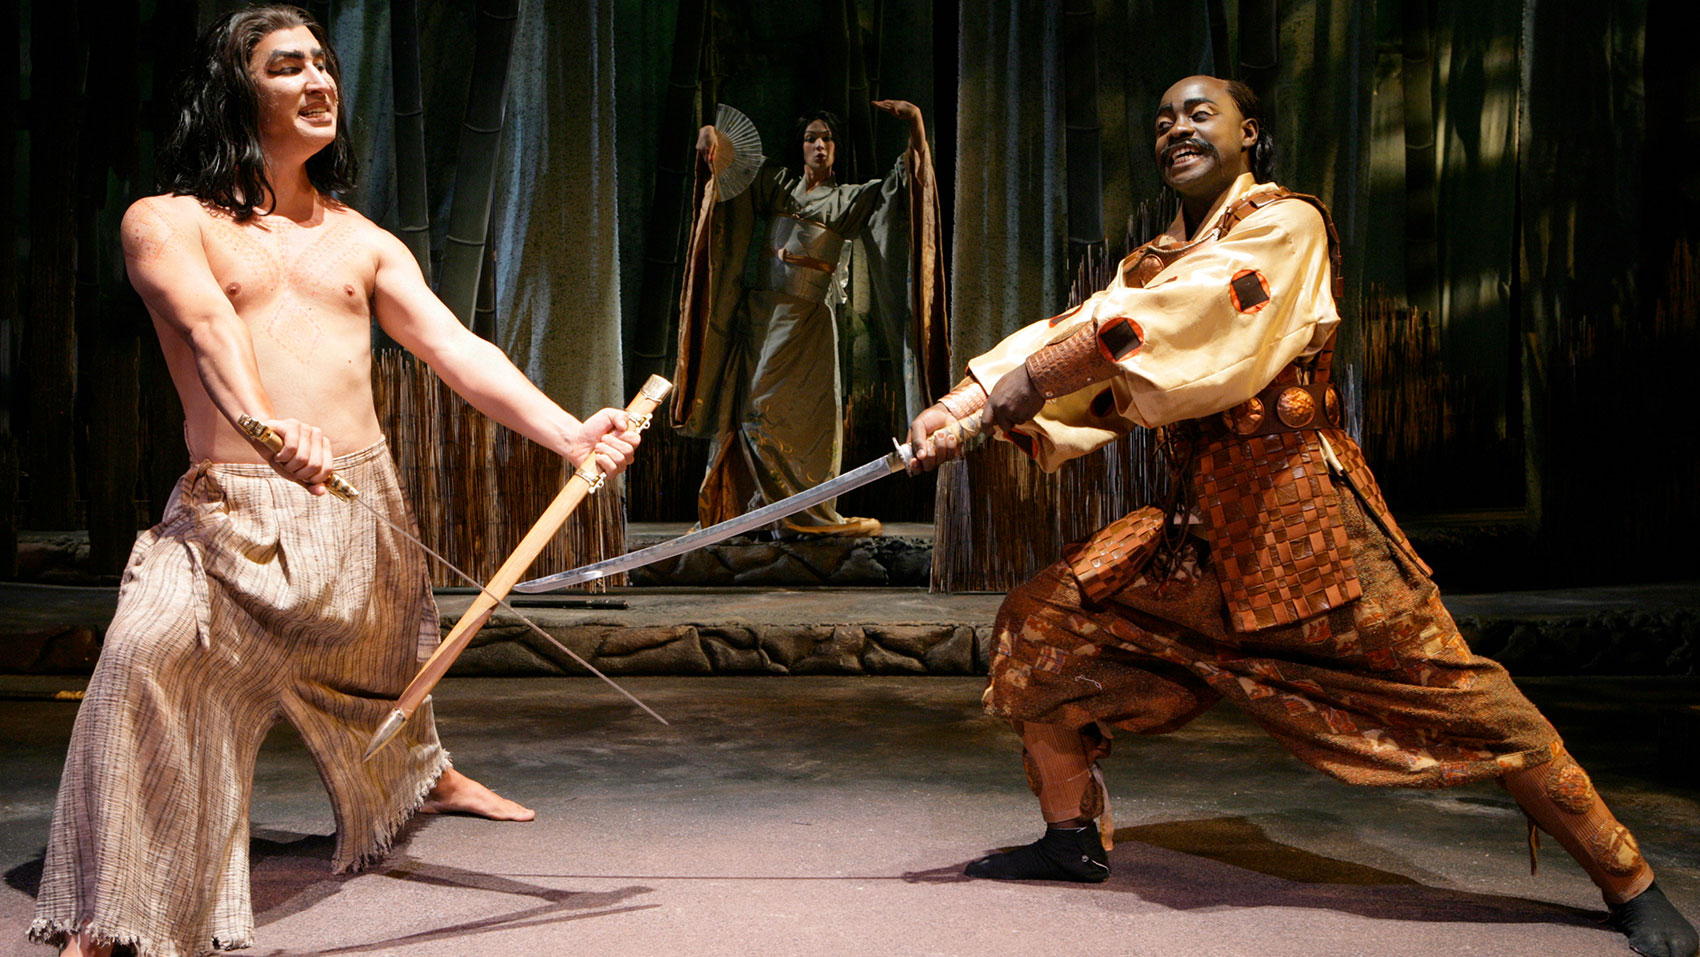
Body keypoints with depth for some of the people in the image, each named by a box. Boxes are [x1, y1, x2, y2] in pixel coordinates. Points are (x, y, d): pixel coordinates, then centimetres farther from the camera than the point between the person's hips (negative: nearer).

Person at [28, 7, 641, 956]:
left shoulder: (363, 242, 13)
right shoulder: (166, 223, 2)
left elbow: (456, 348, 2)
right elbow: (208, 327, -19)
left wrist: (568, 431, -15)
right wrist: (261, 424, -40)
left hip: (364, 497, 4)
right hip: (234, 510, -4)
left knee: (382, 662, 26)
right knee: (150, 653, -29)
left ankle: (429, 774, 60)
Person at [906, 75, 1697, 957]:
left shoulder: (1286, 224, -6)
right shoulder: (1151, 264, 16)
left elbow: (1167, 322, -20)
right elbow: (1068, 336, 3)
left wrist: (1026, 380, -17)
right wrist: (961, 406, -13)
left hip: (1306, 514, -6)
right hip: (1199, 529, 6)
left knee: (1467, 705, -5)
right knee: (1039, 621, -2)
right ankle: (1071, 840, 13)